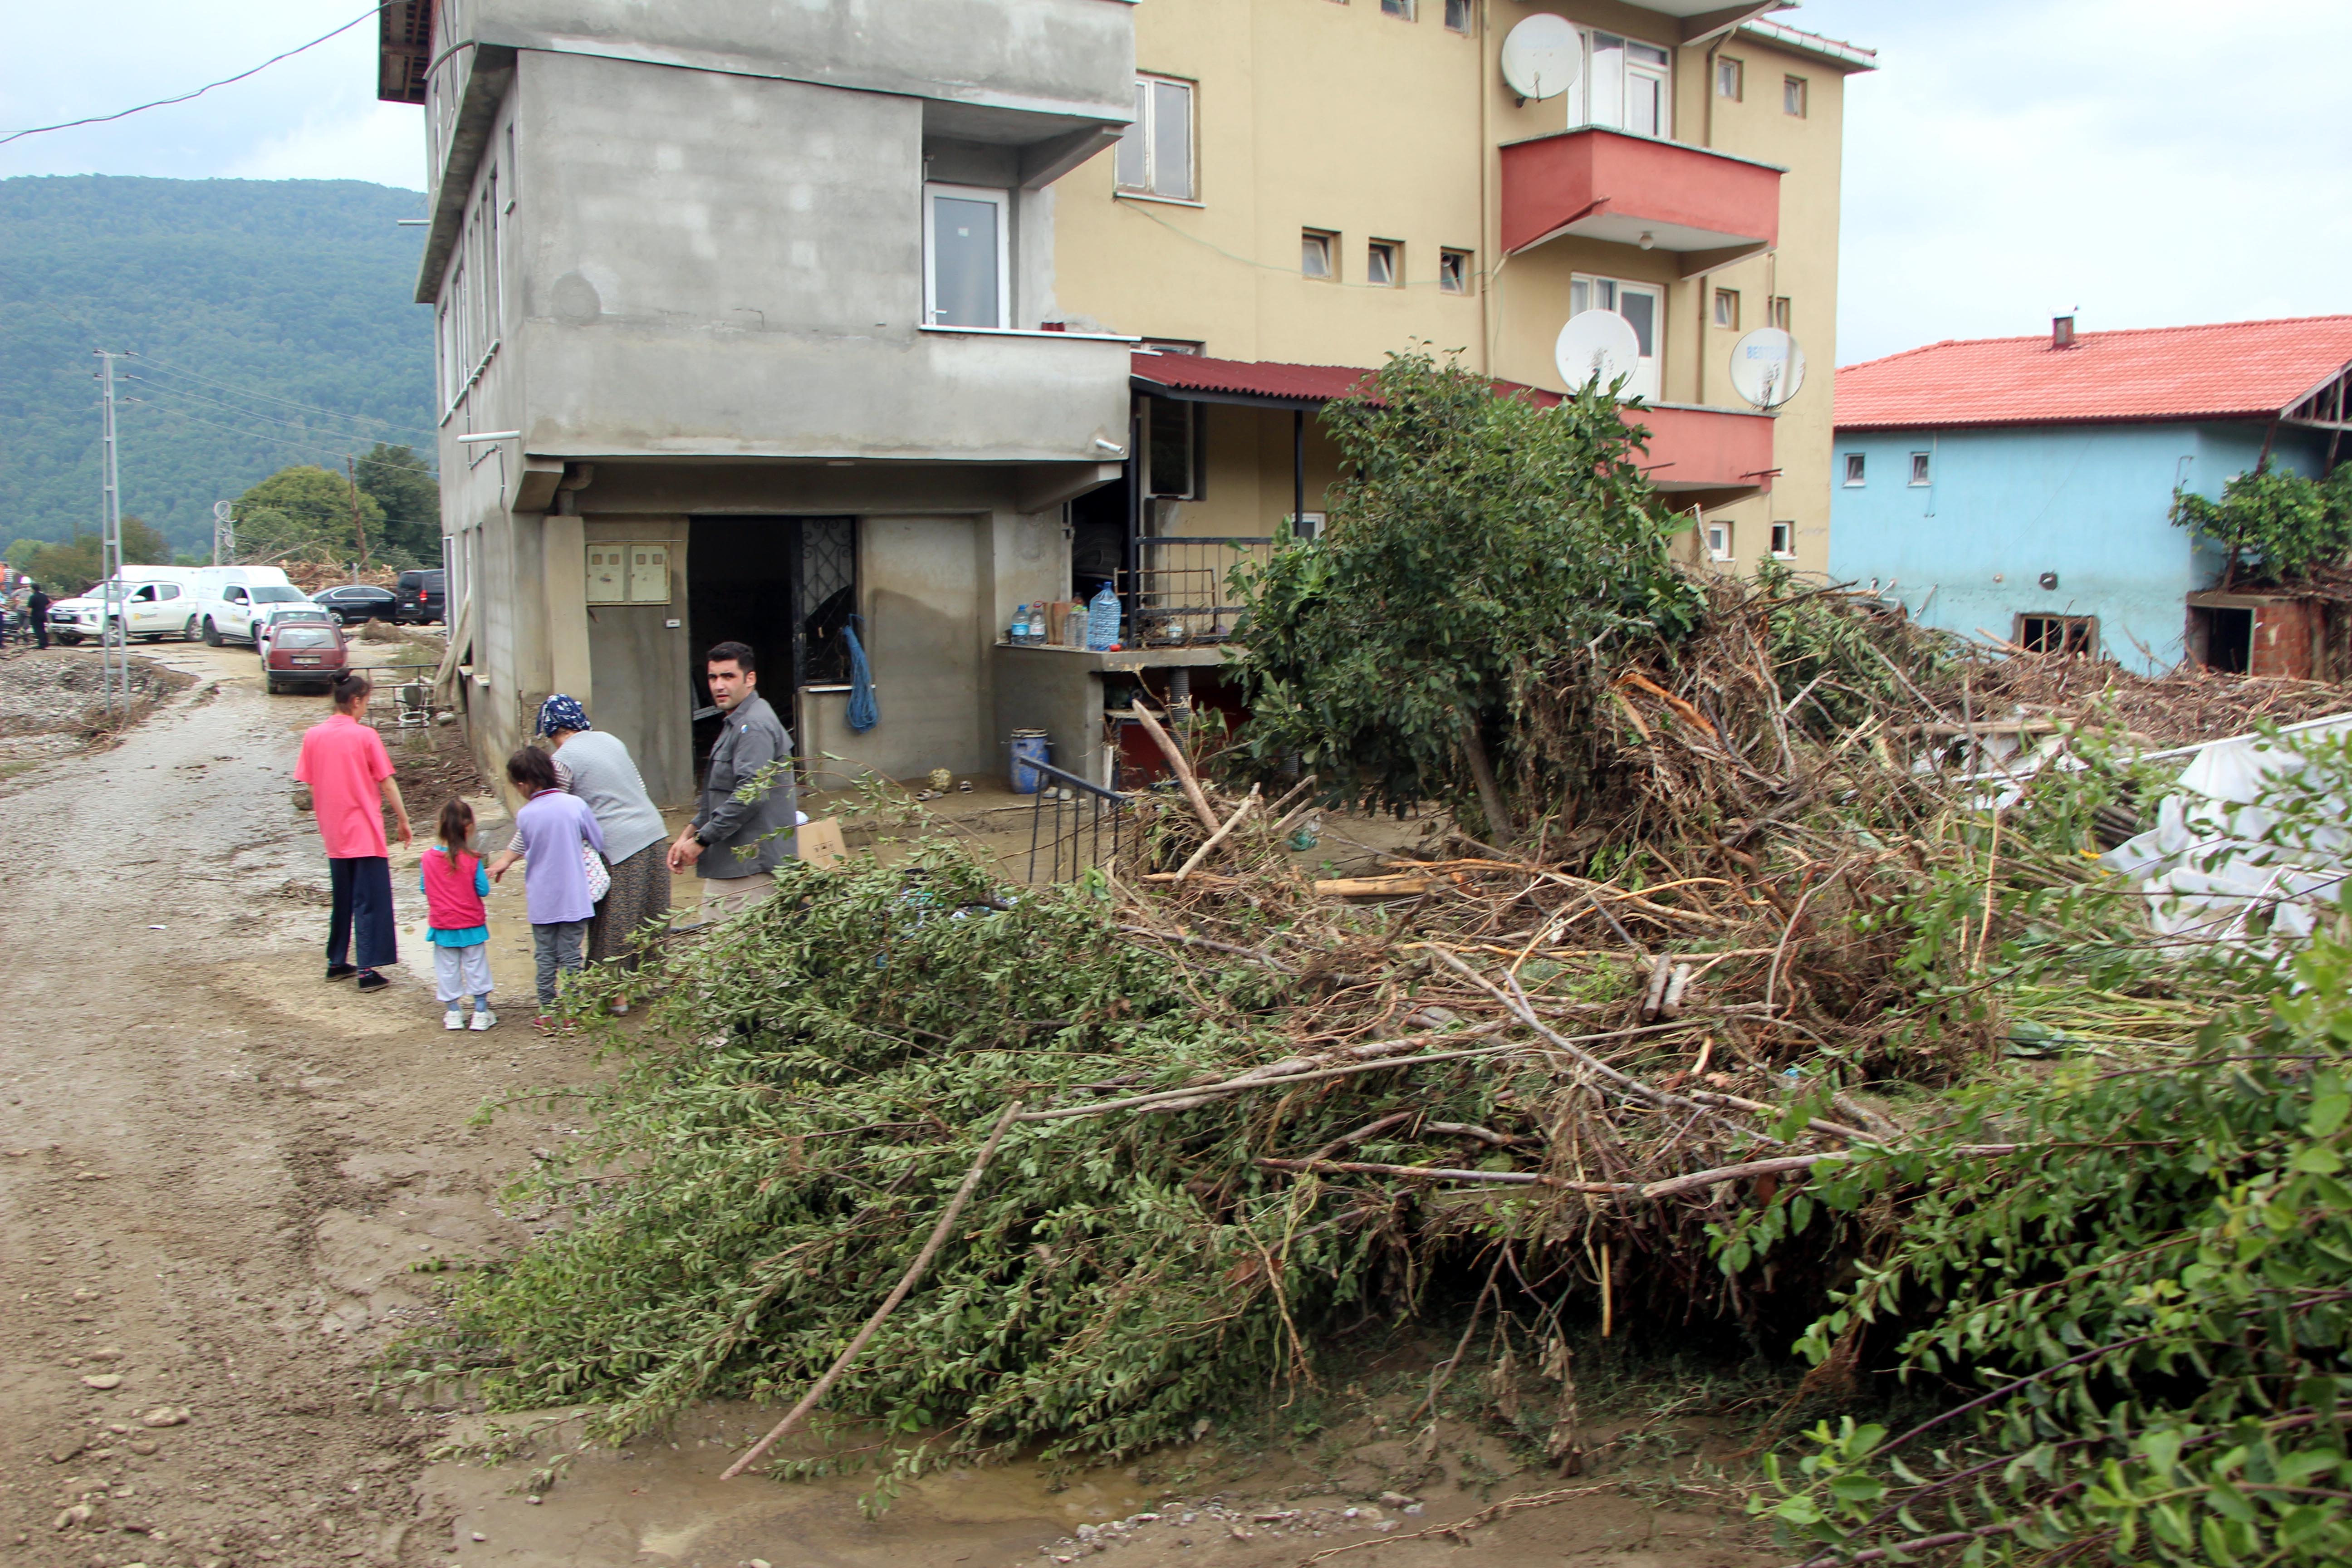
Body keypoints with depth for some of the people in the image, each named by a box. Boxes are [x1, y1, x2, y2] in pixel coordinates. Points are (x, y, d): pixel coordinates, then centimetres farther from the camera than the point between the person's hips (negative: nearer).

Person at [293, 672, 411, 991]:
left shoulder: (313, 736, 2)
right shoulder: (365, 736, -12)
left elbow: (311, 785, 8)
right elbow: (387, 783, -9)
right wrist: (403, 821, 1)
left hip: (334, 834, 5)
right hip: (365, 833, -5)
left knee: (342, 900, 19)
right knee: (370, 902, 0)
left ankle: (337, 963, 26)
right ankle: (367, 970, -2)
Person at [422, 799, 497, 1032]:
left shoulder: (428, 858, -8)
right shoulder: (472, 860, -17)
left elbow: (423, 888, 2)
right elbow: (483, 890, -11)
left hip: (442, 925, 2)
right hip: (471, 925, -2)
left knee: (447, 969, 14)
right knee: (476, 967, 11)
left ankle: (453, 1013, 20)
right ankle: (481, 1012, 16)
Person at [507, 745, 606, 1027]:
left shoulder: (524, 816, -8)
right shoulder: (576, 805, -9)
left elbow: (526, 853, 6)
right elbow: (599, 842, 2)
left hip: (541, 900, 0)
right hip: (574, 898, 0)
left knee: (545, 957, 11)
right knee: (571, 956, 7)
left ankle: (547, 1011, 15)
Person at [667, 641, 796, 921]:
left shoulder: (754, 726, -15)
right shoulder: (734, 724, 20)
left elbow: (750, 795, -24)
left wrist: (702, 840, -16)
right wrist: (688, 834, 17)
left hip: (749, 867, -11)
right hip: (728, 864, 11)